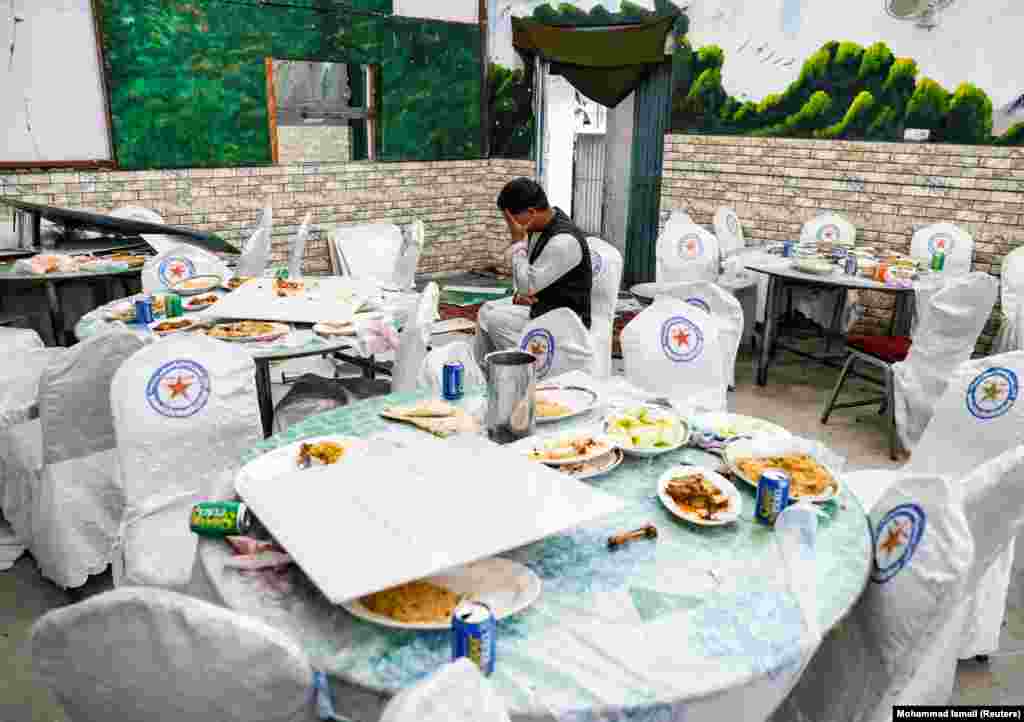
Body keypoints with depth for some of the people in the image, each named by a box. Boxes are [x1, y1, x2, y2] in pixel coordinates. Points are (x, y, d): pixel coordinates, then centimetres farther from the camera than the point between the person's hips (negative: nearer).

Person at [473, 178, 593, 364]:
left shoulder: (565, 241, -26)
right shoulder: (540, 228, 3)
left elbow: (527, 285, -23)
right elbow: (529, 276, 17)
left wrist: (517, 241, -19)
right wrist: (521, 293, -4)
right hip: (544, 303, 10)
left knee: (495, 319, -19)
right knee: (486, 310, 2)